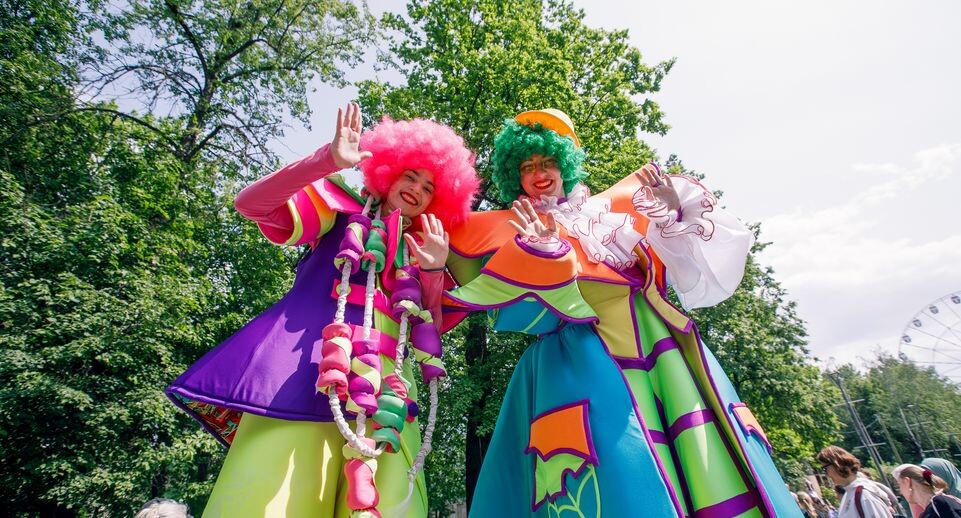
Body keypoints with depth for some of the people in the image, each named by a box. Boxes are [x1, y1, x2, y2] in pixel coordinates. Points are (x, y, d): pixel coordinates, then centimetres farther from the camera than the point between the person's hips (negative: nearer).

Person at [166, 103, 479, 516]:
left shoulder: (422, 248, 23)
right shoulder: (342, 209, 16)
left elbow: (430, 330, 14)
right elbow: (251, 203, 2)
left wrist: (435, 269, -1)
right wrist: (328, 161, -8)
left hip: (381, 376, 3)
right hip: (308, 359, -3)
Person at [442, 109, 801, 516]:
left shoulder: (608, 208, 19)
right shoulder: (511, 230, 10)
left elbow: (675, 262, 18)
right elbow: (510, 312, -5)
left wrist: (672, 213, 2)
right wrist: (539, 251, -17)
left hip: (663, 345, 5)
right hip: (586, 359, -4)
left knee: (714, 474, 2)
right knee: (625, 484, -10)